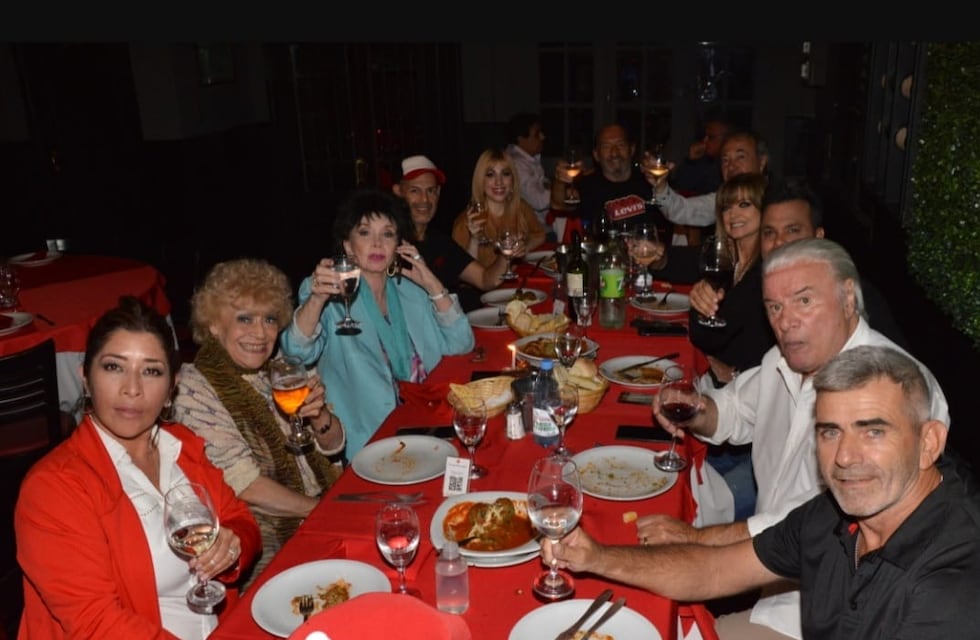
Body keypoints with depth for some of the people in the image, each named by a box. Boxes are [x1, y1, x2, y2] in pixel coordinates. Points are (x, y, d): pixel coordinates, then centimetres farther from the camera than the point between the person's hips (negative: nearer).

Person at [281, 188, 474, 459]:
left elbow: (460, 345, 4)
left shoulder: (410, 288, 10)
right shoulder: (332, 293, -3)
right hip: (369, 442, -5)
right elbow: (297, 354, -19)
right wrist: (317, 299, -37)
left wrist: (431, 284, -5)